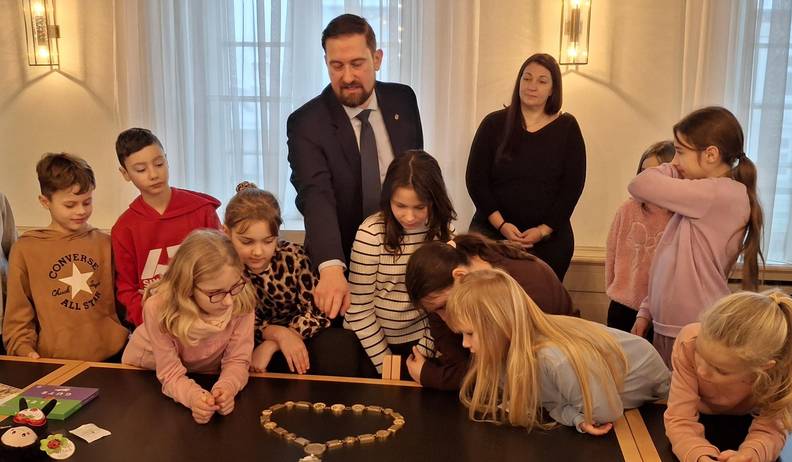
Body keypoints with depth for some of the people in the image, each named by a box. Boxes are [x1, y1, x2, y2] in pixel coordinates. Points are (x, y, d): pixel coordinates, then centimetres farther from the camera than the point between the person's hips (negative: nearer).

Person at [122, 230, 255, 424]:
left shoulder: (242, 301, -26)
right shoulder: (159, 308, -30)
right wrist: (193, 396, -45)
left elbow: (237, 360, -19)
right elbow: (171, 374, -26)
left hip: (205, 374, 2)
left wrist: (226, 387, -39)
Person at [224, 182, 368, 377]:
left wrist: (270, 346, -24)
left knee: (340, 346, -29)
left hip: (301, 340, 0)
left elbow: (318, 311, -15)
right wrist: (278, 333, -29)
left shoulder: (293, 256, -16)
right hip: (253, 347, 0)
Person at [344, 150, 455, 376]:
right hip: (370, 340, -2)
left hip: (417, 339, 3)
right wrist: (386, 364, -13)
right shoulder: (371, 233, -20)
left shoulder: (442, 229, -8)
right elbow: (358, 309, -16)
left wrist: (424, 352, -6)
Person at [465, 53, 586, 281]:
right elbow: (475, 179, 0)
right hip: (492, 231, 0)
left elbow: (573, 185, 1)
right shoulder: (494, 123, 3)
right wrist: (500, 224, -11)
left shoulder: (567, 127, 4)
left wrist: (544, 230, -9)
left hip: (550, 238, 1)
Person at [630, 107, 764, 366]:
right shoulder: (702, 198, 12)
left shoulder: (724, 194, -16)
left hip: (697, 333, -8)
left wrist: (671, 171, -1)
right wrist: (647, 311, 12)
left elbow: (640, 186, -19)